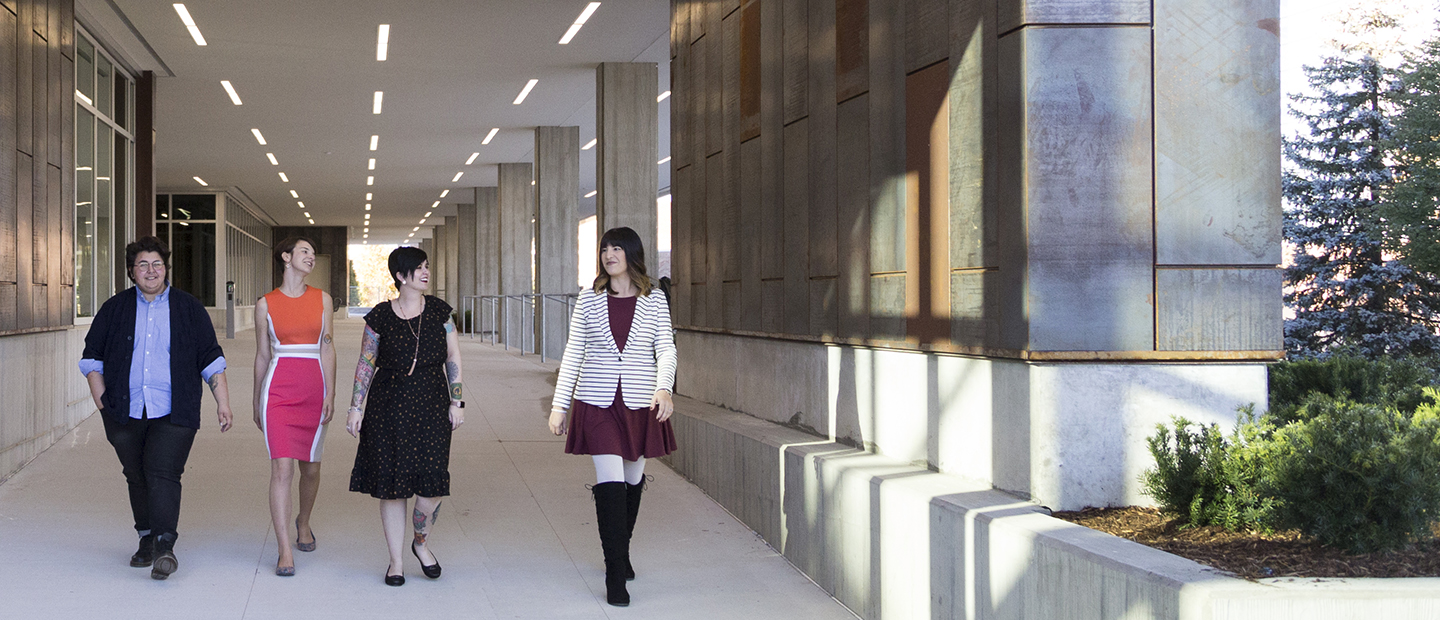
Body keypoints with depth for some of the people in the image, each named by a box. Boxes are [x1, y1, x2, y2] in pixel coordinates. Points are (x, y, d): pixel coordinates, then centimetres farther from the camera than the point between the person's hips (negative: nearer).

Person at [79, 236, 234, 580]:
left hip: (173, 412, -3)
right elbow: (92, 356, 13)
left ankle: (165, 547, -18)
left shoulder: (189, 309, 7)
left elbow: (211, 359, 8)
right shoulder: (115, 309, 9)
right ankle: (147, 540, 23)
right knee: (137, 476, 9)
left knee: (163, 473, -15)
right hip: (125, 411, 3)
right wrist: (101, 398, 2)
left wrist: (222, 402, 2)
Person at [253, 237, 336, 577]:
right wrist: (257, 403, 14)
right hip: (277, 391, -2)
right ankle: (285, 552, -10)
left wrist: (330, 394, -6)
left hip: (313, 391, 2)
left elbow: (327, 347, 3)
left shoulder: (322, 299, 7)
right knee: (282, 469, -11)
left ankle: (303, 521, 43)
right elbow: (262, 355, 10)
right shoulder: (266, 304, 4)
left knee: (310, 467, 12)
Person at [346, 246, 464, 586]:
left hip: (431, 407, 1)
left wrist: (456, 401, 2)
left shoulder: (438, 311, 4)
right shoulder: (381, 316, 0)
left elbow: (453, 358, 7)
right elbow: (365, 364, 5)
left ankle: (421, 543, 21)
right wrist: (355, 408, 2)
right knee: (391, 484, 1)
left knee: (431, 485, -7)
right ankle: (396, 560, 15)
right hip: (389, 408, -1)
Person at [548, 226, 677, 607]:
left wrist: (664, 388, -20)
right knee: (610, 484, -10)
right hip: (597, 403, -1)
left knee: (632, 482, 13)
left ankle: (621, 551, 35)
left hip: (640, 404, 1)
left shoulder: (654, 300, 3)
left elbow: (665, 348, -1)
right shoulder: (589, 299, 3)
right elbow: (573, 353, 6)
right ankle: (615, 575, -7)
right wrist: (558, 405, 3)